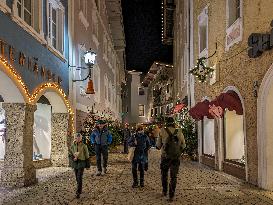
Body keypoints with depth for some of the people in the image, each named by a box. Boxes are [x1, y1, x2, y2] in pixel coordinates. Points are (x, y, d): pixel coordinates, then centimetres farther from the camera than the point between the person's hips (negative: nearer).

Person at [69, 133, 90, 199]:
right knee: (77, 177, 12)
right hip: (75, 162, 5)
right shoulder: (73, 145, 2)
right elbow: (70, 152, 15)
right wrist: (73, 158, -4)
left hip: (81, 162, -5)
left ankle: (78, 192, -12)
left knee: (79, 177, -11)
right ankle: (80, 189, 29)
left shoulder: (83, 146, -8)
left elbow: (86, 155, -2)